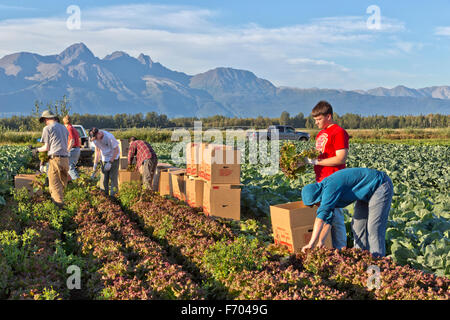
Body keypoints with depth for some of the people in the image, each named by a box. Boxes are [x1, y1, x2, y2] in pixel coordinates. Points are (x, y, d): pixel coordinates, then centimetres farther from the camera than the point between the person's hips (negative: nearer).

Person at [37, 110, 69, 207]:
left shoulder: (47, 128, 1)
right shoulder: (64, 128, 18)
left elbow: (46, 147, 0)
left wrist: (38, 150, 18)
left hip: (55, 159, -6)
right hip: (65, 158, 6)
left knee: (54, 183, -3)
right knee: (62, 183, 15)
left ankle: (59, 203, -12)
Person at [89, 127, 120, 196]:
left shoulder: (109, 137, -27)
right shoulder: (94, 139, -10)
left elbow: (116, 150, -19)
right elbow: (97, 149, 7)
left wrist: (110, 162, -21)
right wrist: (95, 163, 2)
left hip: (114, 159, -5)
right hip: (104, 159, 5)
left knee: (113, 178, -8)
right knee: (103, 179, 1)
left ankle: (112, 196, -2)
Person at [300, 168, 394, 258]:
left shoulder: (331, 186, -29)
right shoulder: (325, 189, 1)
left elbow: (321, 216, -34)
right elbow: (327, 220, 8)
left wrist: (311, 243, -34)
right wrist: (320, 243, 2)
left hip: (381, 186, -10)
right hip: (367, 192, 10)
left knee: (374, 228, -12)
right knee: (358, 225, 10)